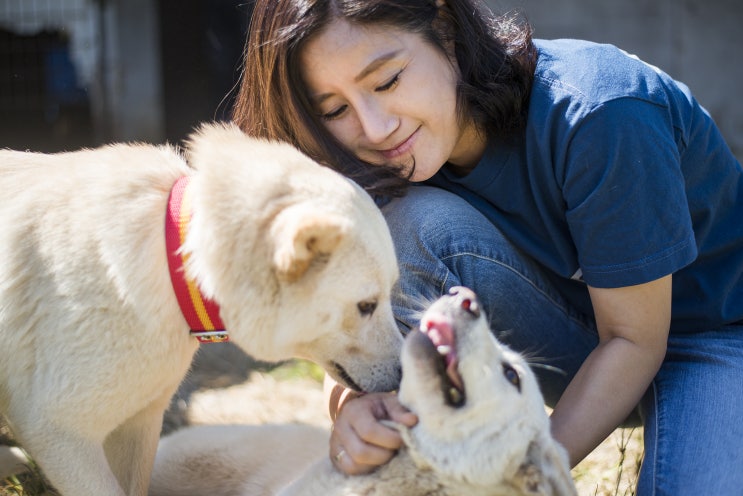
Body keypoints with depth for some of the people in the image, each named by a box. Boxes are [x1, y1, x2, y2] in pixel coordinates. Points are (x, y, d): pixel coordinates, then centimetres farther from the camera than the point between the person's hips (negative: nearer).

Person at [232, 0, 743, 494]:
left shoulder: (599, 116, -30)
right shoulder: (389, 162, -14)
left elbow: (634, 341, -23)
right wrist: (352, 404, -35)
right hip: (575, 334, 4)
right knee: (418, 222, -25)